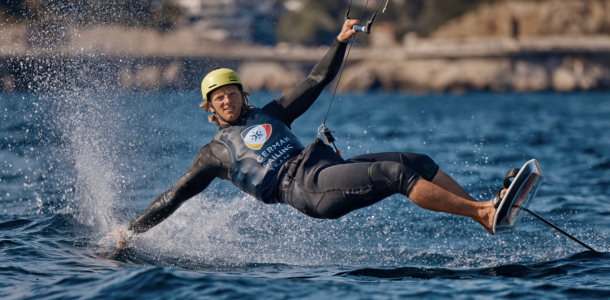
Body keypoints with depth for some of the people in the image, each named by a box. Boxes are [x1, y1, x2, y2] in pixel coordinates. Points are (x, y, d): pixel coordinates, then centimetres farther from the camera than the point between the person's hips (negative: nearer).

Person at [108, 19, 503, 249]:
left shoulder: (270, 114, 27)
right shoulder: (215, 153, 14)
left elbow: (316, 83, 26)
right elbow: (175, 196, 15)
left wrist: (341, 42, 15)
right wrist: (132, 231, 12)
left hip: (329, 167, 7)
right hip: (306, 188, -7)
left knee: (420, 163, -8)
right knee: (397, 174, -26)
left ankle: (486, 212, -12)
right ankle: (481, 213, -32)